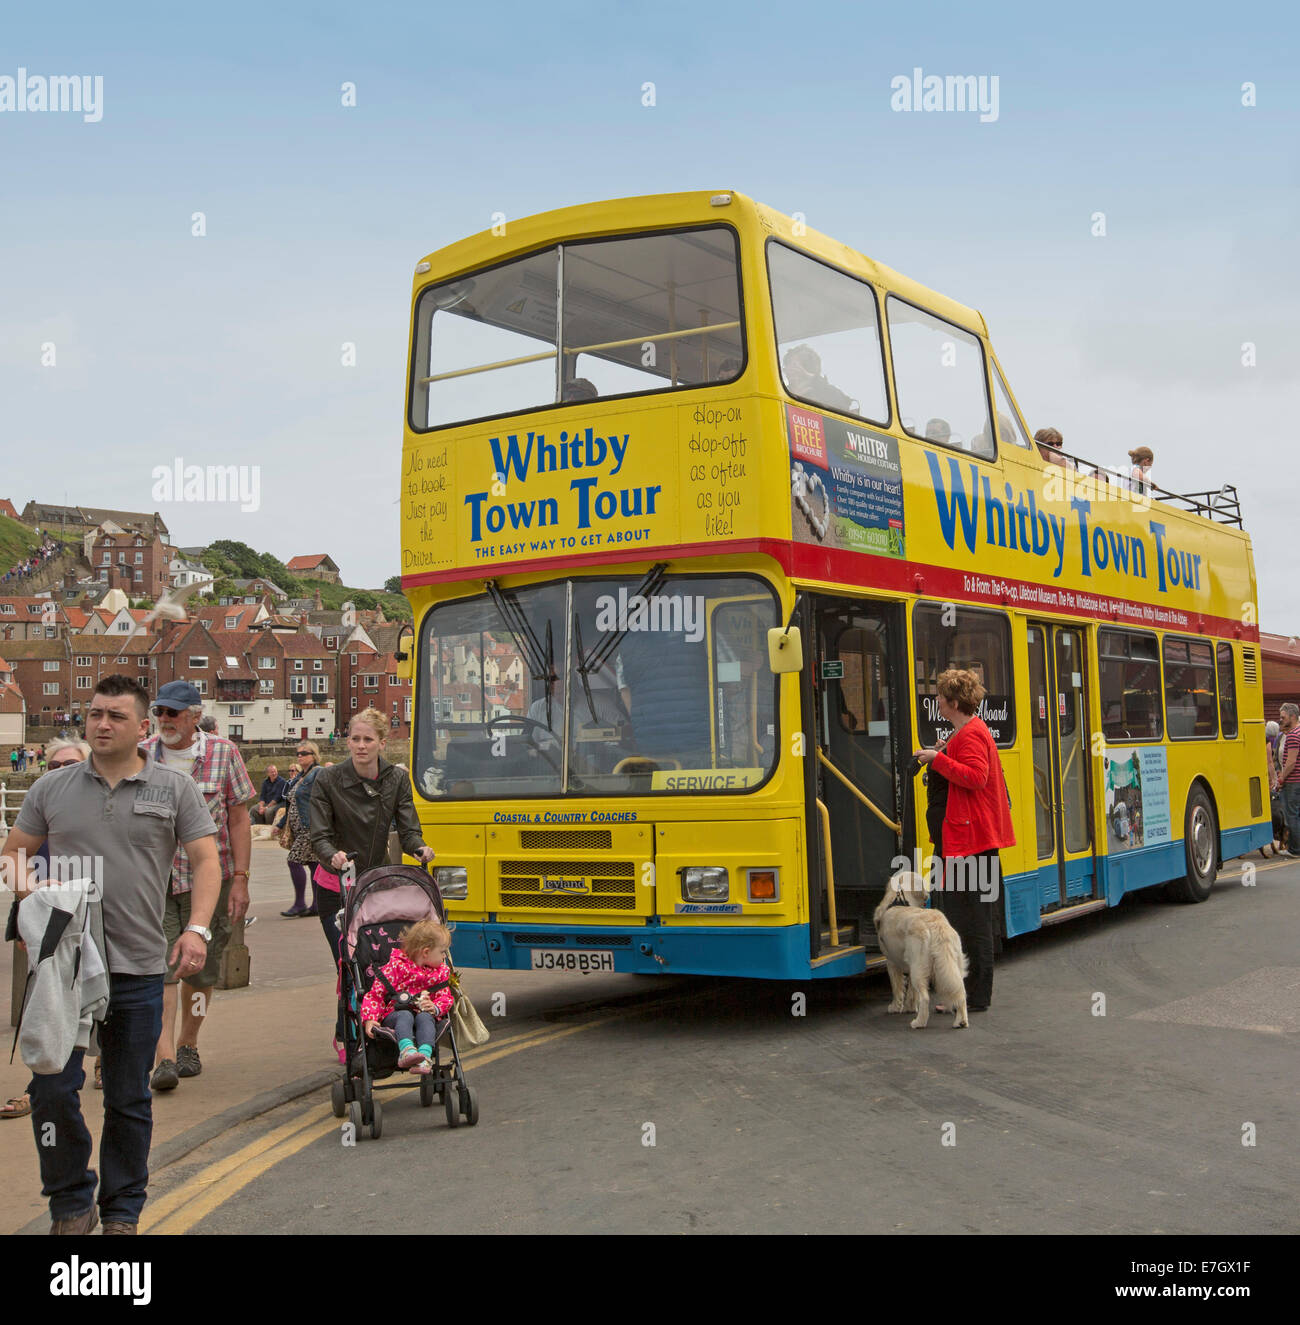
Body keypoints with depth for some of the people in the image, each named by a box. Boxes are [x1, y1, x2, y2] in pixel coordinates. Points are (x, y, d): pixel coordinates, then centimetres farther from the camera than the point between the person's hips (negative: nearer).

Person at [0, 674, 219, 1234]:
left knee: (129, 1100, 10)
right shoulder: (51, 789, 7)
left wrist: (197, 929, -13)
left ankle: (122, 1212, 25)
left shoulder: (174, 789, 3)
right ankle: (71, 1205, 16)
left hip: (138, 970, 0)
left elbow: (206, 860, 1)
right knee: (52, 1088, -4)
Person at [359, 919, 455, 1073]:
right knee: (405, 1015, -36)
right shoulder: (396, 966, -3)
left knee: (424, 1017, -32)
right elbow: (376, 993, -3)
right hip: (394, 1014, -2)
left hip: (425, 1014, 2)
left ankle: (424, 1055, -55)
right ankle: (406, 1051, -61)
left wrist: (435, 1008, -13)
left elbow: (446, 997, 12)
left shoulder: (441, 971, 12)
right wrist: (369, 1019, -17)